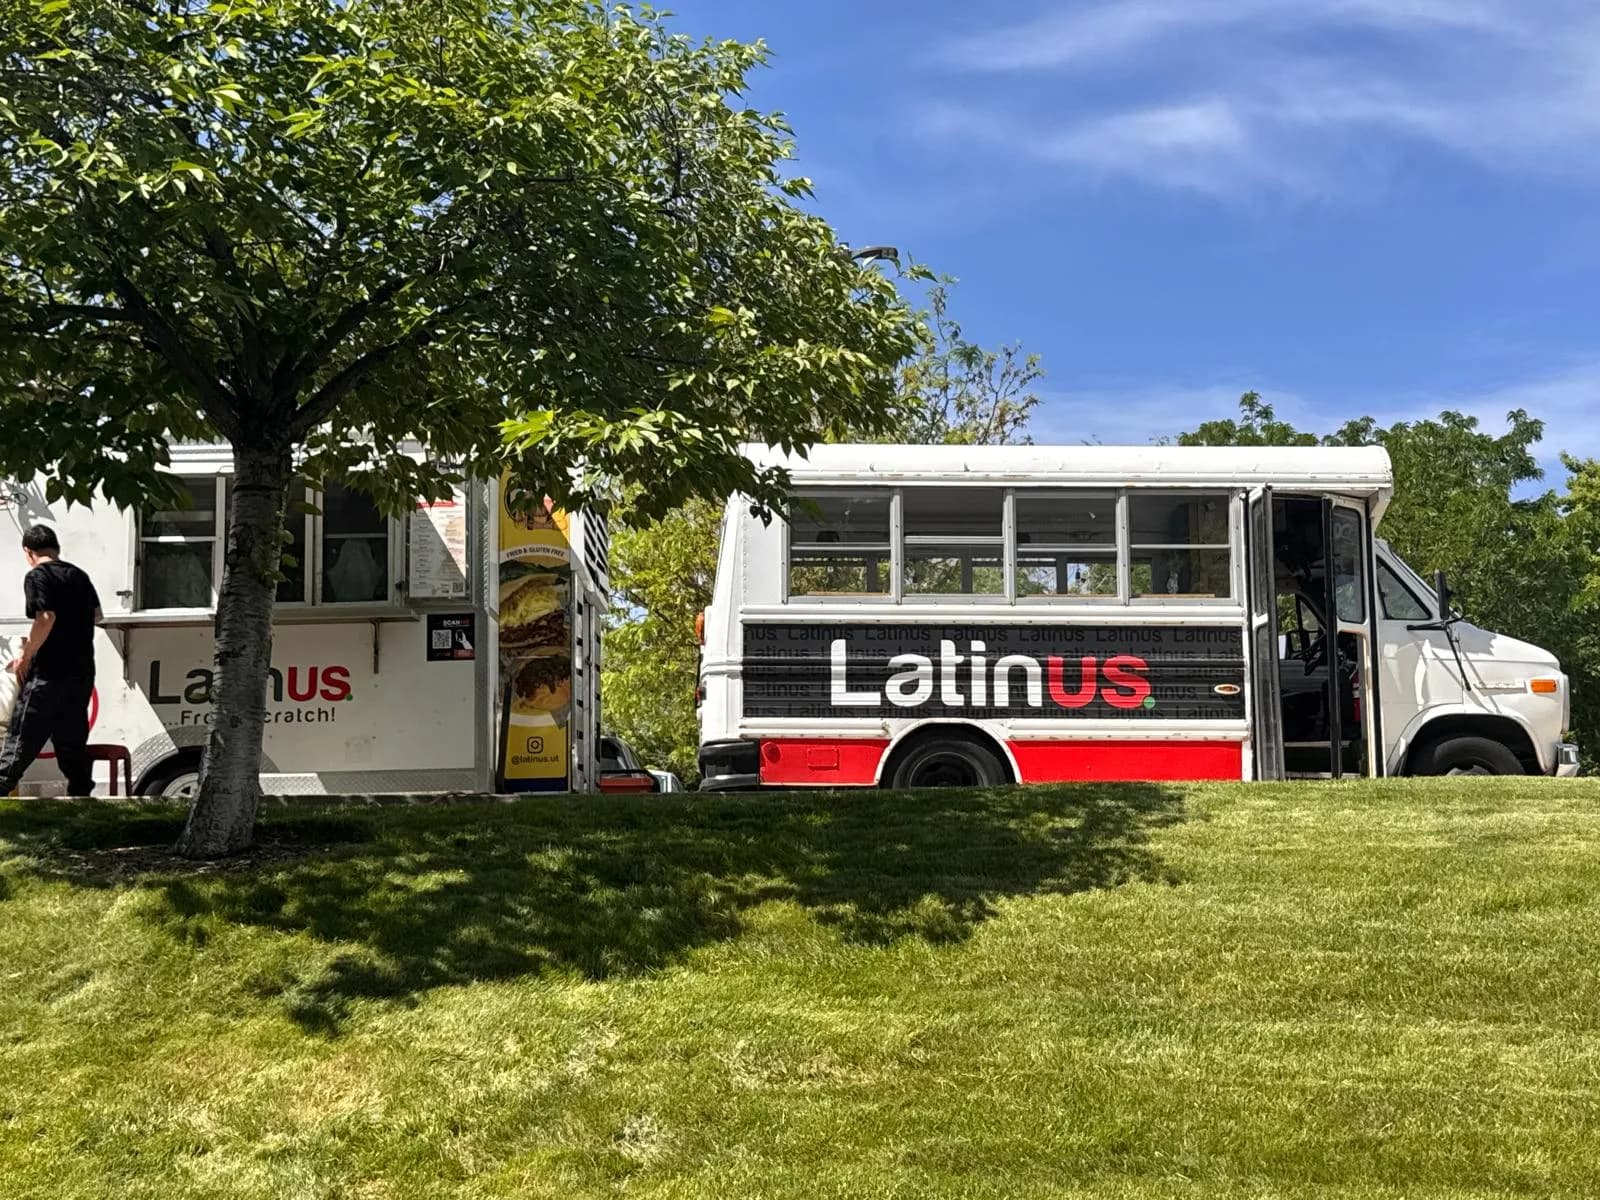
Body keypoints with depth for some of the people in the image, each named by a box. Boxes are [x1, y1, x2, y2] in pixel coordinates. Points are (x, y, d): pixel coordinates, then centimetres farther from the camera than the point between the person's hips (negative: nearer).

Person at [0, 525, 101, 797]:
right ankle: (81, 794, 12)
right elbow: (97, 615, 26)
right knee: (72, 740, 12)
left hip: (49, 673, -7)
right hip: (82, 673, 7)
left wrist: (25, 657, -13)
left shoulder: (37, 576, -9)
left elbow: (46, 619, -22)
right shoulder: (79, 576, 14)